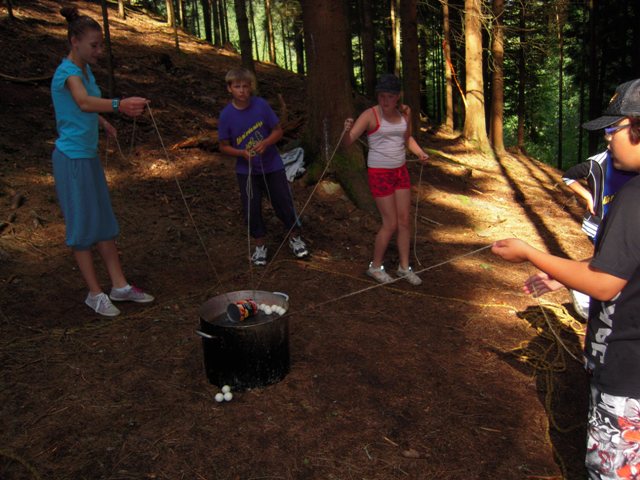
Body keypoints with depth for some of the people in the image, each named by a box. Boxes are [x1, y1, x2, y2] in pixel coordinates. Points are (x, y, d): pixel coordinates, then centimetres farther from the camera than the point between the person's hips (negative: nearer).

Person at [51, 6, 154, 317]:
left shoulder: (85, 69, 9)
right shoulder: (67, 71, -18)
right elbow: (84, 102, -40)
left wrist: (103, 122, 24)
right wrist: (118, 105, -55)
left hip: (89, 155, 9)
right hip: (72, 158, -9)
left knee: (104, 222, 10)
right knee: (83, 226, -1)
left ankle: (120, 286, 19)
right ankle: (95, 293, 10)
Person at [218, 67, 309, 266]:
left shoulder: (261, 105, -12)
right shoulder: (226, 115, -11)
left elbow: (278, 131, -4)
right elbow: (224, 146, -3)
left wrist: (265, 143, -23)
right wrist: (242, 153, -22)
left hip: (272, 166, 0)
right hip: (246, 171, 0)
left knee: (284, 203, 6)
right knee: (252, 209, 6)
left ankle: (295, 238, 30)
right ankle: (260, 245, 28)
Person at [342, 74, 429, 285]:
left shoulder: (405, 111, 3)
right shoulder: (370, 115, -14)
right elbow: (348, 142, -20)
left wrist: (420, 152, 4)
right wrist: (347, 130, -41)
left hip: (400, 171, 6)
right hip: (379, 173, -6)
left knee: (404, 221, 8)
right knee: (390, 223, -3)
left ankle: (404, 267, 23)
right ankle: (375, 267, 17)